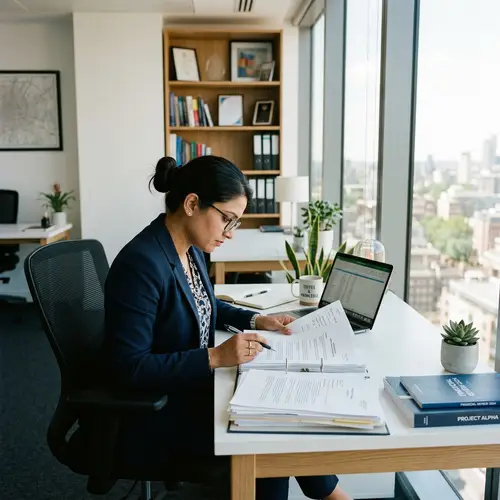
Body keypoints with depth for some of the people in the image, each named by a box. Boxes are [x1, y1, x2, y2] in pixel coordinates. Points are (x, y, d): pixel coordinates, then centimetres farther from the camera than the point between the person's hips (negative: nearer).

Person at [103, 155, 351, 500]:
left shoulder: (190, 248, 0)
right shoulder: (141, 264, -28)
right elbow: (127, 367, -28)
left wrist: (256, 320, 3)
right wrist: (216, 357, -31)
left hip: (193, 386, 8)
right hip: (155, 413, -8)